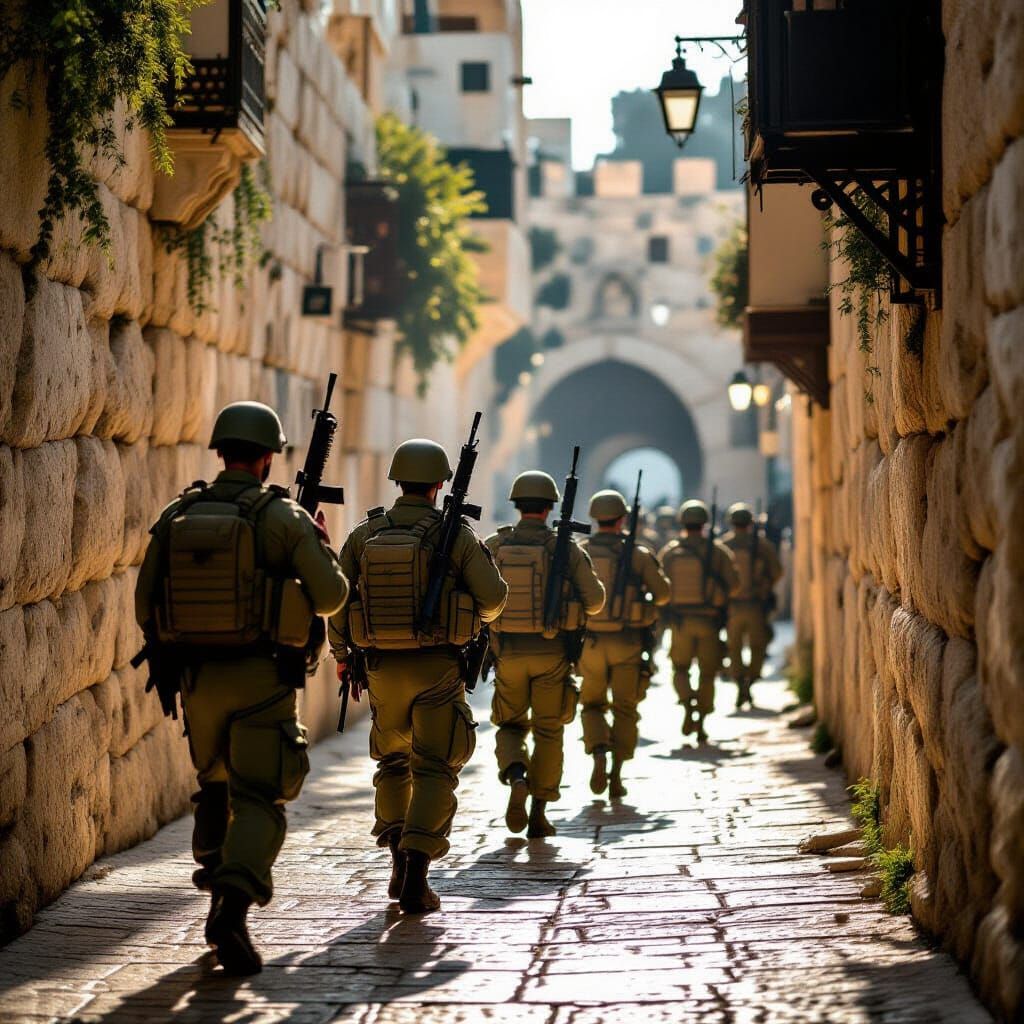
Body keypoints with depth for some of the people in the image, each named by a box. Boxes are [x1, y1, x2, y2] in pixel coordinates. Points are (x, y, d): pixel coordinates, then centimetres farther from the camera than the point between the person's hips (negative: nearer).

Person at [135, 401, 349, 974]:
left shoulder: (176, 516, 4)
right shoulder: (282, 516, -7)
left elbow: (146, 606, 7)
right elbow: (330, 596, -6)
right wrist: (323, 545, 14)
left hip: (197, 678, 4)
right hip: (262, 679, -4)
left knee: (216, 788, 24)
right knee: (259, 799, -3)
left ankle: (217, 888, 28)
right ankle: (232, 907, -23)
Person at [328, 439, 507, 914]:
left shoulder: (364, 534, 2)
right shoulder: (455, 534, -5)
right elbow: (493, 594, -5)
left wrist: (341, 655, 14)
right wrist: (475, 618, 18)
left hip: (382, 668, 3)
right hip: (437, 669, -3)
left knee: (393, 763, 21)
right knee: (434, 769, 1)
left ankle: (399, 866, 19)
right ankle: (416, 878, -11)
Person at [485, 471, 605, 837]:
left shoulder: (493, 546, -2)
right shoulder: (567, 549, -5)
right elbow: (594, 600, -3)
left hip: (508, 653, 1)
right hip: (552, 653, -1)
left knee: (511, 726, 18)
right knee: (548, 732, 13)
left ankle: (516, 777, -13)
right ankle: (538, 814, 11)